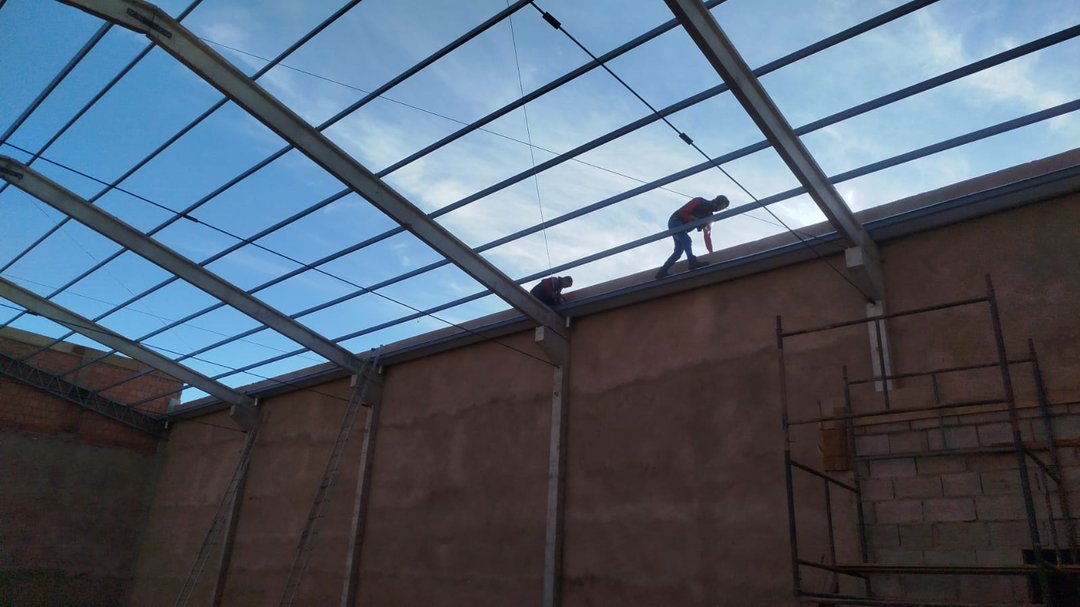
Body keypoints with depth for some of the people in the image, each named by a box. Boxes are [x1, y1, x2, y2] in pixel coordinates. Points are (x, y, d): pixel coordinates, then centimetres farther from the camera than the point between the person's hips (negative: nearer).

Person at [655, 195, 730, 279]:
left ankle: (662, 272, 2)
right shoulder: (699, 202, -12)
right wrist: (696, 220, -25)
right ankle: (692, 261, -46)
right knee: (687, 240, -29)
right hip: (675, 222, -9)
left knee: (679, 251, 1)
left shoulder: (709, 214, 8)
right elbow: (682, 212, -20)